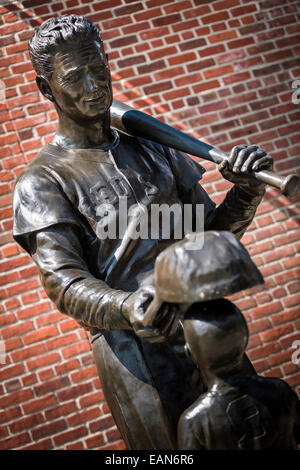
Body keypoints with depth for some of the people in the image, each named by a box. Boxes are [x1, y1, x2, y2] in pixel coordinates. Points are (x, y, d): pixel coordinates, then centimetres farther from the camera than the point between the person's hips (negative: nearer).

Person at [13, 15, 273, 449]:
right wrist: (126, 308, -36)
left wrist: (246, 190, -6)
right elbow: (64, 283, -15)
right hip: (135, 355, -5)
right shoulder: (42, 182, -2)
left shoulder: (153, 151, 15)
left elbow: (211, 230, 15)